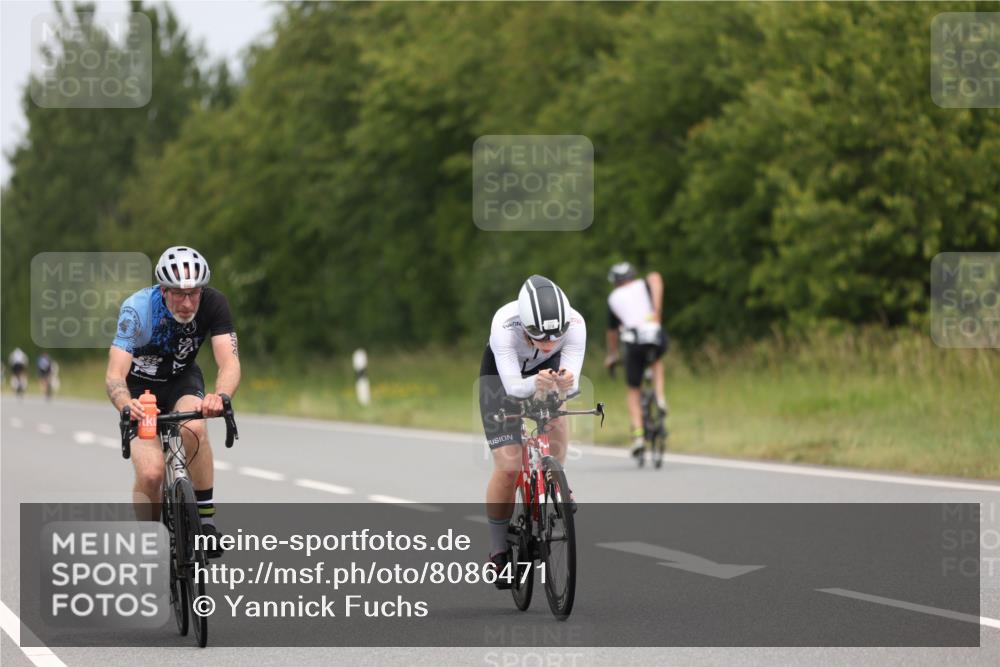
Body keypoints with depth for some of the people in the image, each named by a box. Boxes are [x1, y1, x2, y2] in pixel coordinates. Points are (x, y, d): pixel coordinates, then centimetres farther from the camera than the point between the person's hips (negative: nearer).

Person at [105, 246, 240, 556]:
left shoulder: (213, 304, -25)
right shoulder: (138, 308, -32)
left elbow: (229, 362, -33)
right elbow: (115, 373, -38)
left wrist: (220, 396, -56)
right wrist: (127, 406, -61)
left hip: (181, 380, 2)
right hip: (140, 386, -1)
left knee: (194, 428, -33)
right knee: (151, 473, -20)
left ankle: (206, 520, -19)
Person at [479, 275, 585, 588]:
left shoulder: (574, 323, -35)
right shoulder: (505, 324, -41)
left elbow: (573, 382, -38)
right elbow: (512, 385, -44)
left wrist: (565, 382, -61)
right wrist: (536, 384, -65)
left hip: (547, 370, 3)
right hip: (501, 374, -3)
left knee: (557, 425, -25)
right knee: (507, 465, -13)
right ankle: (499, 552, 1)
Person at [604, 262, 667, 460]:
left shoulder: (613, 298, 23)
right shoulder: (643, 285, 22)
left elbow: (612, 331, 32)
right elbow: (656, 278, -3)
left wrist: (611, 355, 49)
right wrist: (657, 310, -6)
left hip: (634, 342, -1)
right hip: (657, 338, 1)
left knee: (634, 392, 15)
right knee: (656, 361, 38)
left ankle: (638, 437, -2)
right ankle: (660, 398, 15)